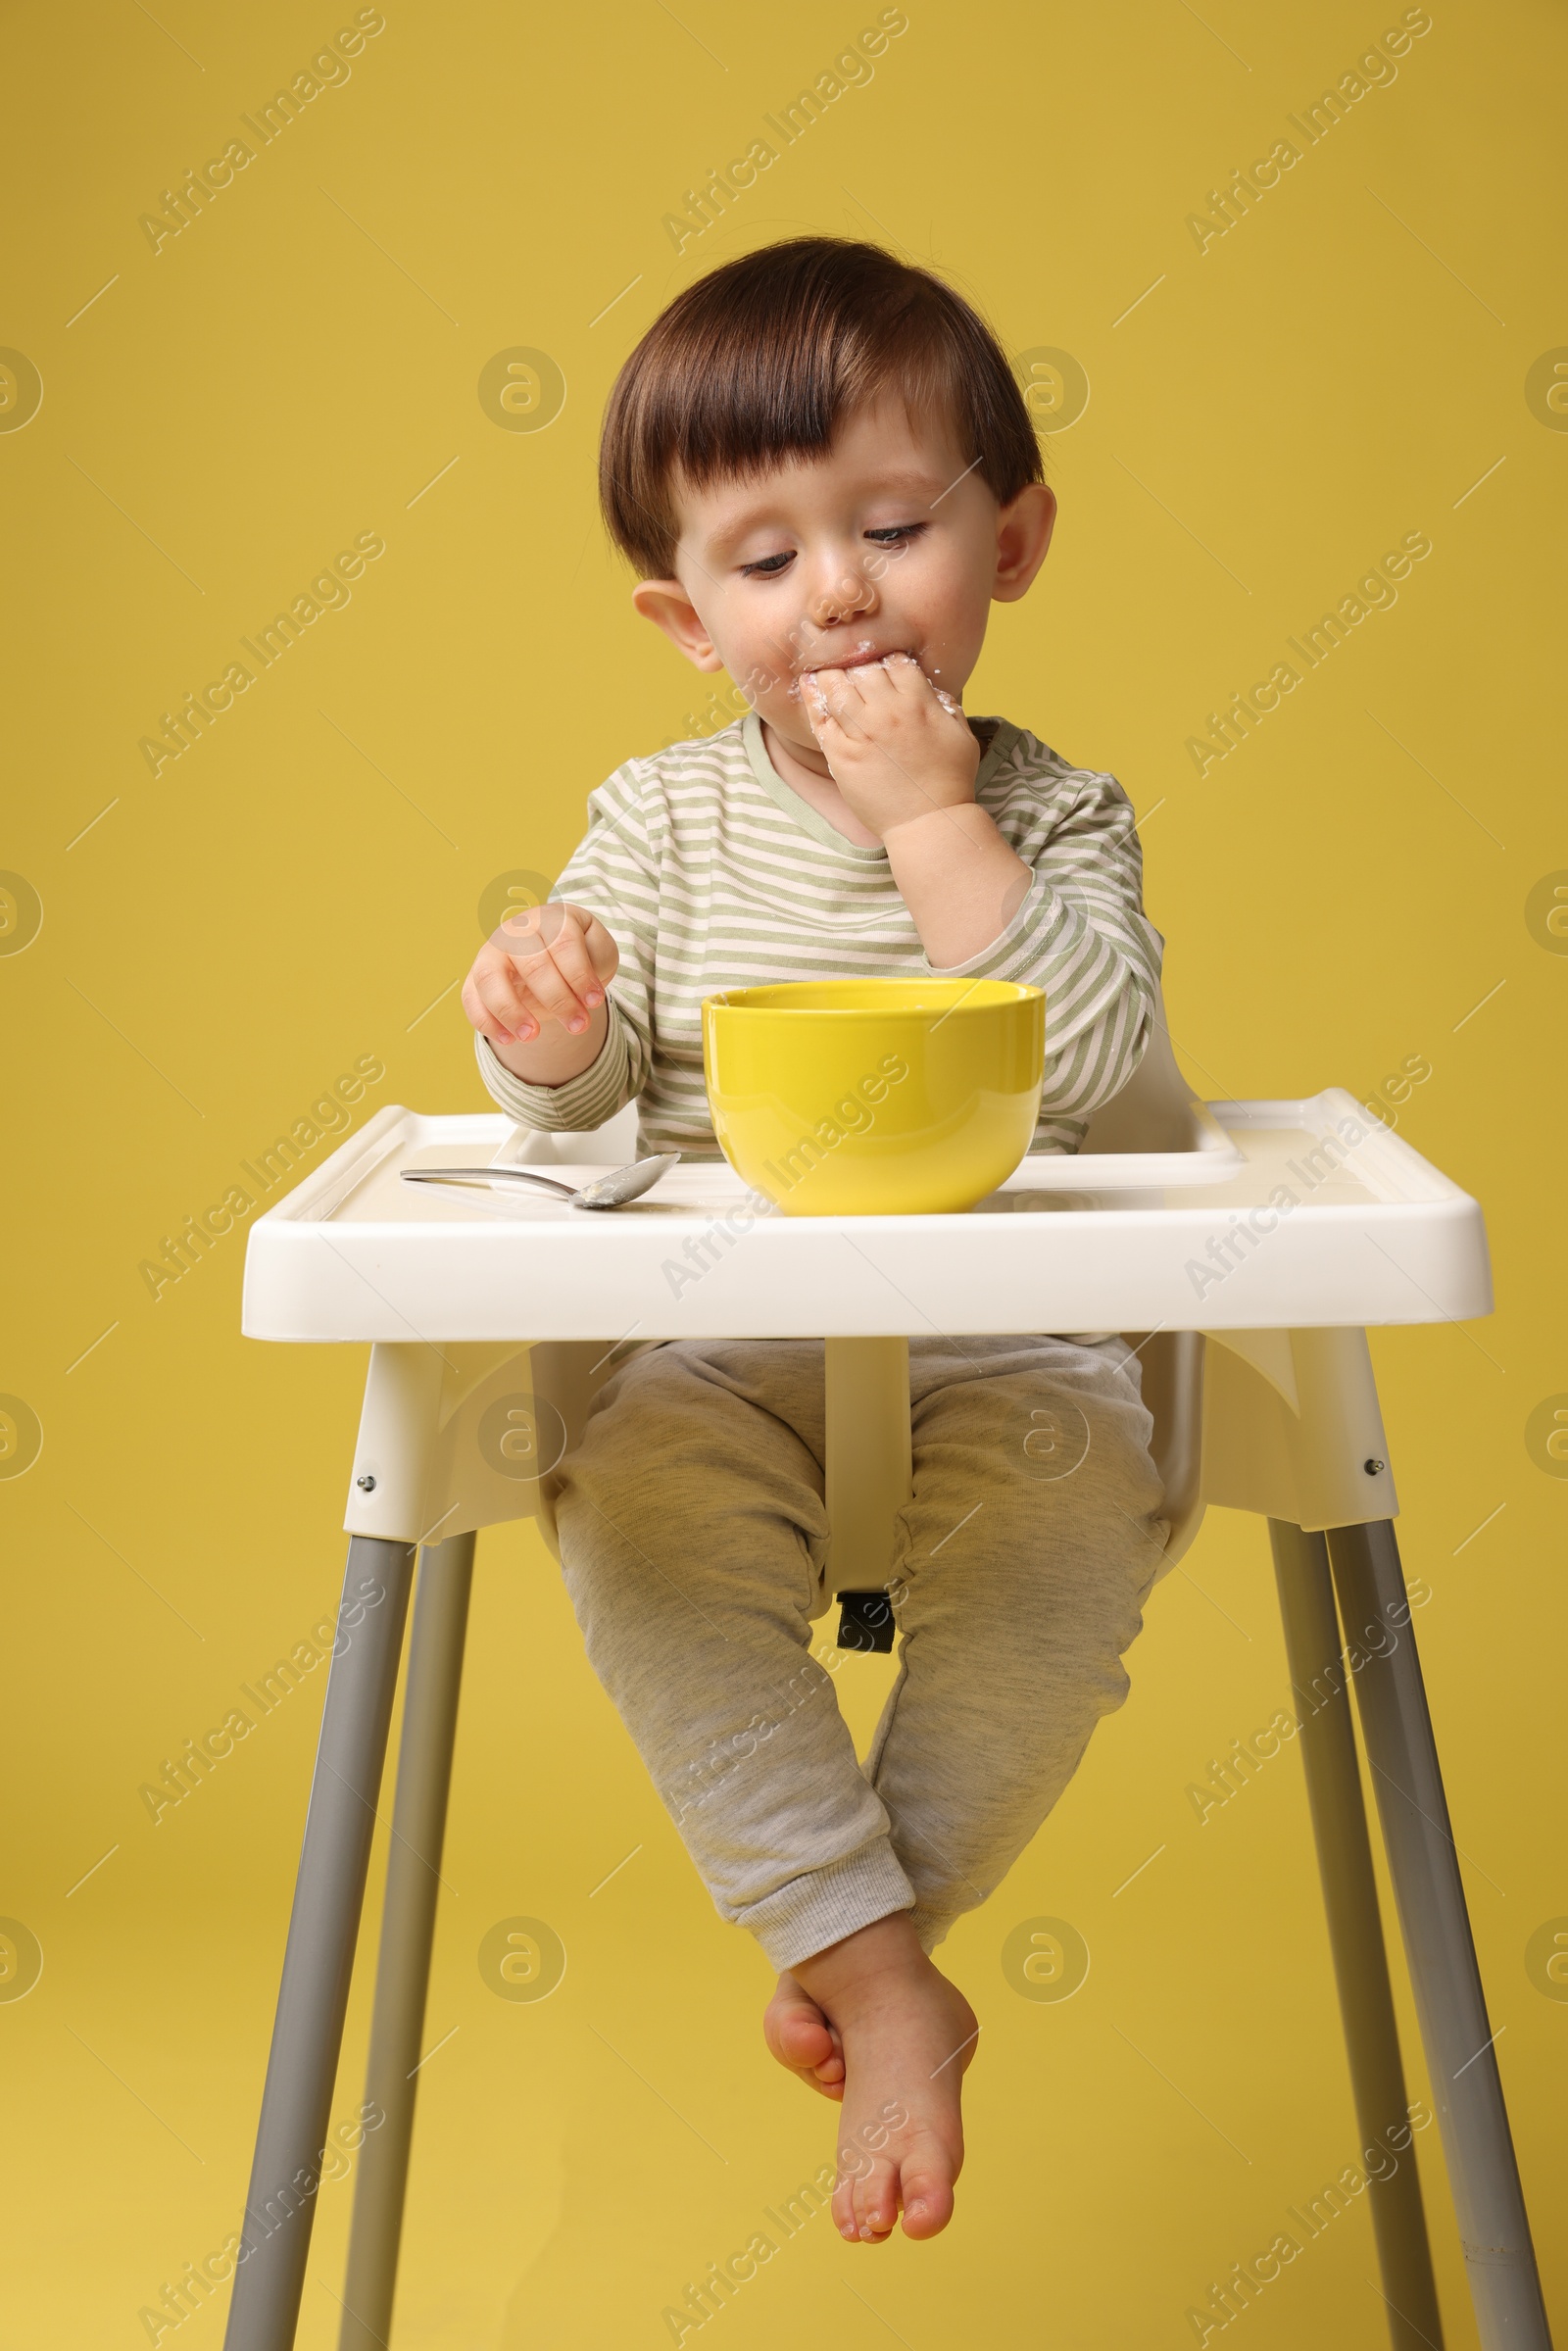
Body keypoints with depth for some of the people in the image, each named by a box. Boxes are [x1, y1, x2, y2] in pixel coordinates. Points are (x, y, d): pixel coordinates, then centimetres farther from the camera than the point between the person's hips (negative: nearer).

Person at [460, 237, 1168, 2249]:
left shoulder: (1057, 814, 2)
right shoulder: (661, 817, 5)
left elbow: (1085, 1058, -15)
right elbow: (579, 1103, 4)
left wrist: (937, 817, -18)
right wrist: (543, 1030, -21)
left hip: (995, 1340, 0)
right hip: (719, 1343, 1)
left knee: (1076, 1498, -29)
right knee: (634, 1504, -29)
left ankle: (845, 1935, -6)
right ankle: (884, 1979, -17)